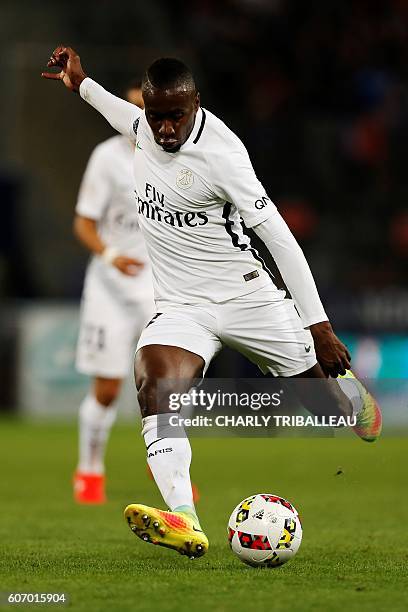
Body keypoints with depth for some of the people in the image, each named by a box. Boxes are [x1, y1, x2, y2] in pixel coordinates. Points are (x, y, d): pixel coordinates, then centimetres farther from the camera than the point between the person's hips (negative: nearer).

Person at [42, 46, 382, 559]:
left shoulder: (219, 155, -20)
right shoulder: (147, 125, 0)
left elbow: (279, 238, -18)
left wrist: (318, 326, -20)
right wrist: (81, 84, 36)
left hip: (245, 296, -4)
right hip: (179, 307, 5)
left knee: (327, 399, 7)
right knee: (153, 386, -27)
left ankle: (357, 401, 50)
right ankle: (184, 521, -44)